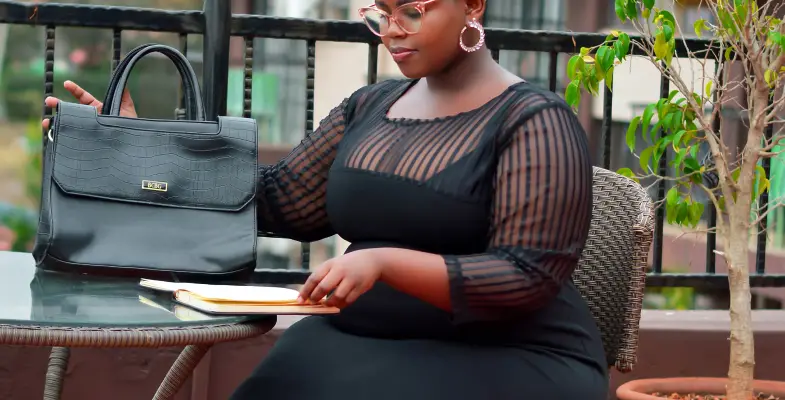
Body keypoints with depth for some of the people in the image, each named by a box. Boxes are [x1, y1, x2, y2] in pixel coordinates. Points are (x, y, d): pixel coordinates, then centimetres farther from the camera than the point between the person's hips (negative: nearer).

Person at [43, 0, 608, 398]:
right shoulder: (370, 107, 14)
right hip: (364, 341, 6)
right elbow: (282, 200, 9)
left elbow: (529, 277, -16)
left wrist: (385, 262, -27)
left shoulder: (534, 122, -8)